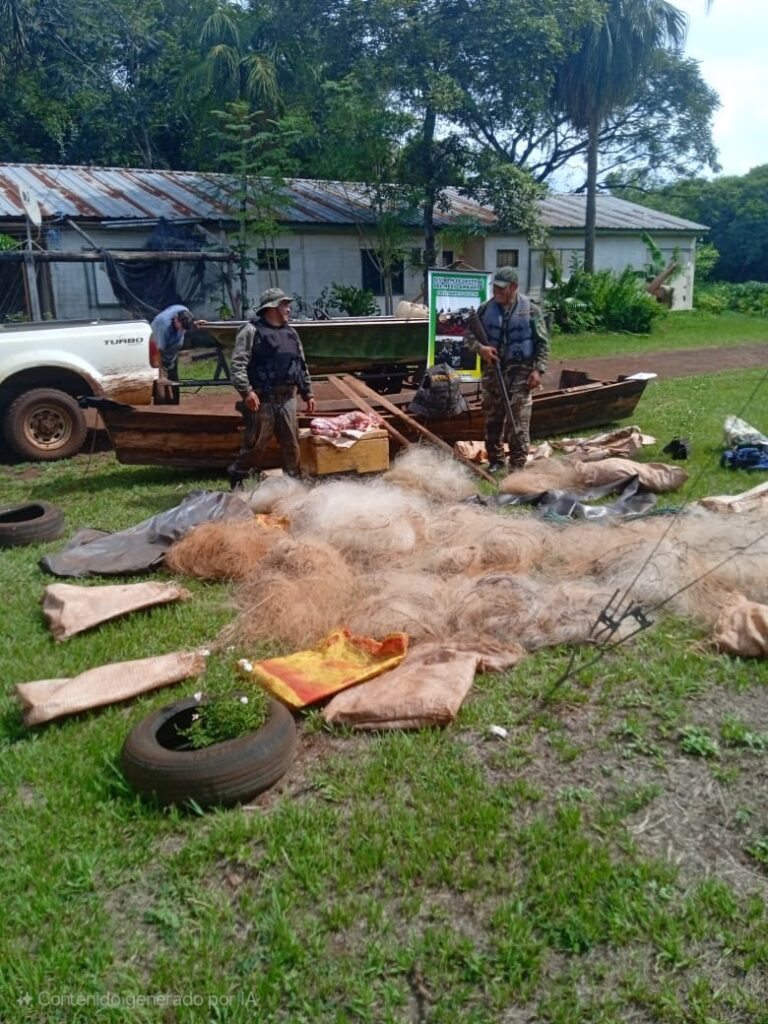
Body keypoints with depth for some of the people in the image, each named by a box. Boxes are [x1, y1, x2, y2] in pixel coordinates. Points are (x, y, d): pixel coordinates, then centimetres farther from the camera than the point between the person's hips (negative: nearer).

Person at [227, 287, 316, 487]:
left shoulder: (290, 333, 18)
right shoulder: (252, 331, -4)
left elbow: (302, 366, 23)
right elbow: (238, 364, -12)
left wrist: (308, 393, 18)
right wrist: (247, 391, -22)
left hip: (287, 399, 6)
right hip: (262, 400, -6)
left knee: (291, 444, 8)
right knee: (255, 444, -1)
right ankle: (236, 478, 17)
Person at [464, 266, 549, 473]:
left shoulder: (530, 309, -5)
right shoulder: (486, 309, 3)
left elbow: (542, 343, -2)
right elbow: (469, 334, 8)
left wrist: (538, 369, -10)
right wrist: (480, 348, -12)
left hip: (520, 372, -4)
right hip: (492, 370, 4)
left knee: (518, 423, -5)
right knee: (492, 419, 11)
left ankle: (517, 465, 2)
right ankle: (495, 461, 23)